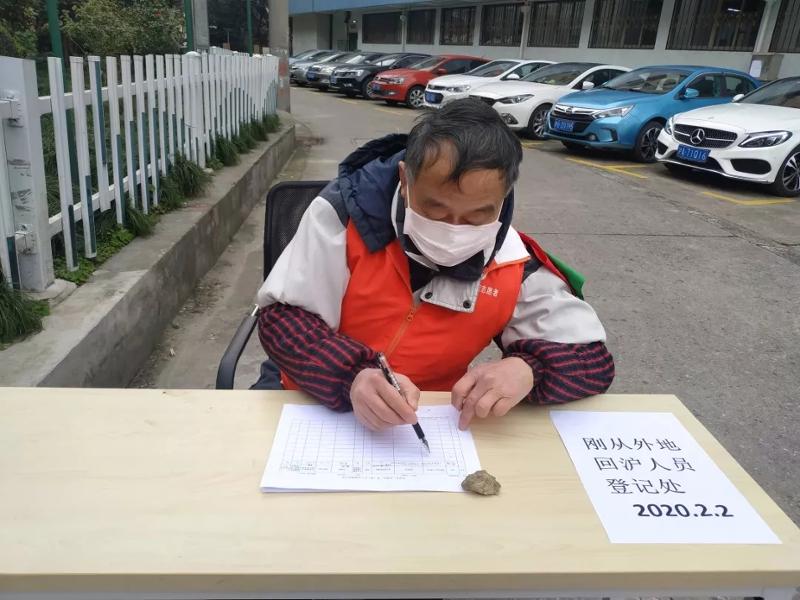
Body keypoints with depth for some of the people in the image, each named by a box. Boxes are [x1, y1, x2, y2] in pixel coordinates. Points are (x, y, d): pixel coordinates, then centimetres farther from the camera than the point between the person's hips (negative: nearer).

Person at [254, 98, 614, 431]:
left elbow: (592, 362, -6)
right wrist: (352, 377, -33)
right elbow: (280, 318, -15)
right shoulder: (347, 211, -16)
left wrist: (526, 369, -27)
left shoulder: (512, 270, -12)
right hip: (309, 402, 0)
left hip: (424, 430, 1)